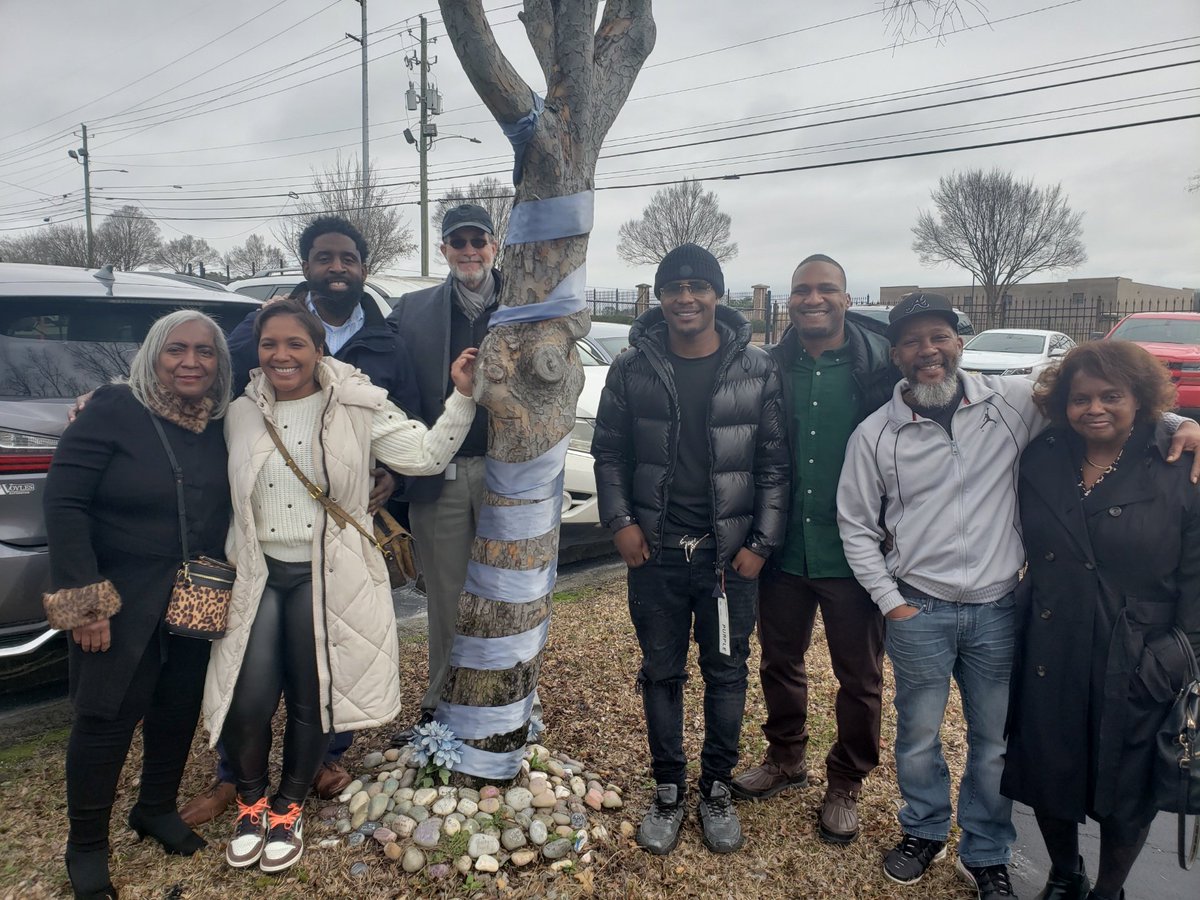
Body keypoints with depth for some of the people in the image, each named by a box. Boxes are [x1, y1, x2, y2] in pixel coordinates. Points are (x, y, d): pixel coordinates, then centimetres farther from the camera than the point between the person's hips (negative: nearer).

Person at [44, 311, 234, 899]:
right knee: (106, 715, 3)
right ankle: (86, 847, 23)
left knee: (179, 707, 15)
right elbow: (64, 502, -15)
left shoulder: (221, 426, 2)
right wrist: (84, 598, -19)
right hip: (123, 598, -4)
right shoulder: (113, 410, -13)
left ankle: (157, 809, 39)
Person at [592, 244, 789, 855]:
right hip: (655, 551, 1)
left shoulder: (757, 369, -3)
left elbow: (775, 461, -2)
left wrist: (762, 542, -7)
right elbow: (608, 451, 5)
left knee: (726, 672, 11)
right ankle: (668, 790, 30)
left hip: (729, 552, 0)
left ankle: (717, 788, 31)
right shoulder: (633, 368, -1)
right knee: (661, 672, 12)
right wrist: (620, 522, -6)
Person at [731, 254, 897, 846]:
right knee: (780, 662, 19)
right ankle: (785, 759, 42)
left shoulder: (881, 366, -8)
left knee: (859, 676, 12)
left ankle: (845, 785, 33)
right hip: (784, 548, 3)